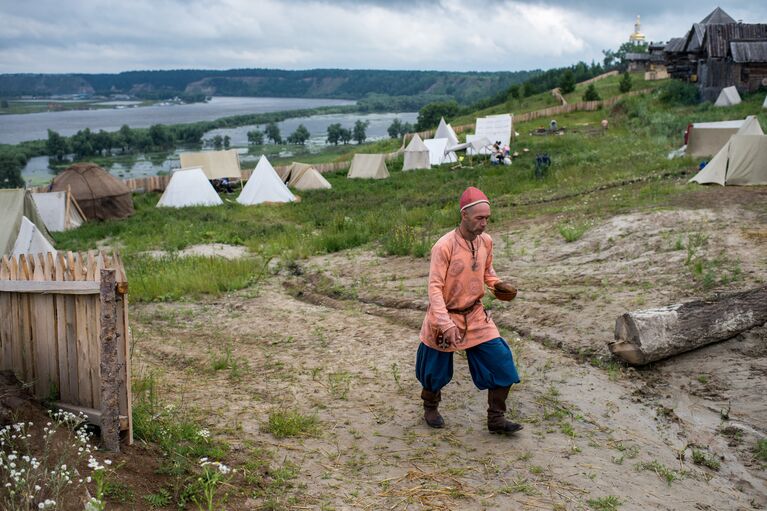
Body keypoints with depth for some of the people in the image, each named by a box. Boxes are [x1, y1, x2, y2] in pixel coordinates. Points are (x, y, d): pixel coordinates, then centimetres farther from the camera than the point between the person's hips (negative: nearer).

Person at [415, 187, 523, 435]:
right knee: (436, 368, 13)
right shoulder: (444, 246, -23)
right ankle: (430, 407, 43)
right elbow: (435, 288, -22)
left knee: (501, 361, -3)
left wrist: (497, 284, -5)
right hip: (445, 317, -5)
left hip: (476, 316, 5)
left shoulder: (486, 241, -4)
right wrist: (446, 325, -29)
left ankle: (496, 418, 12)